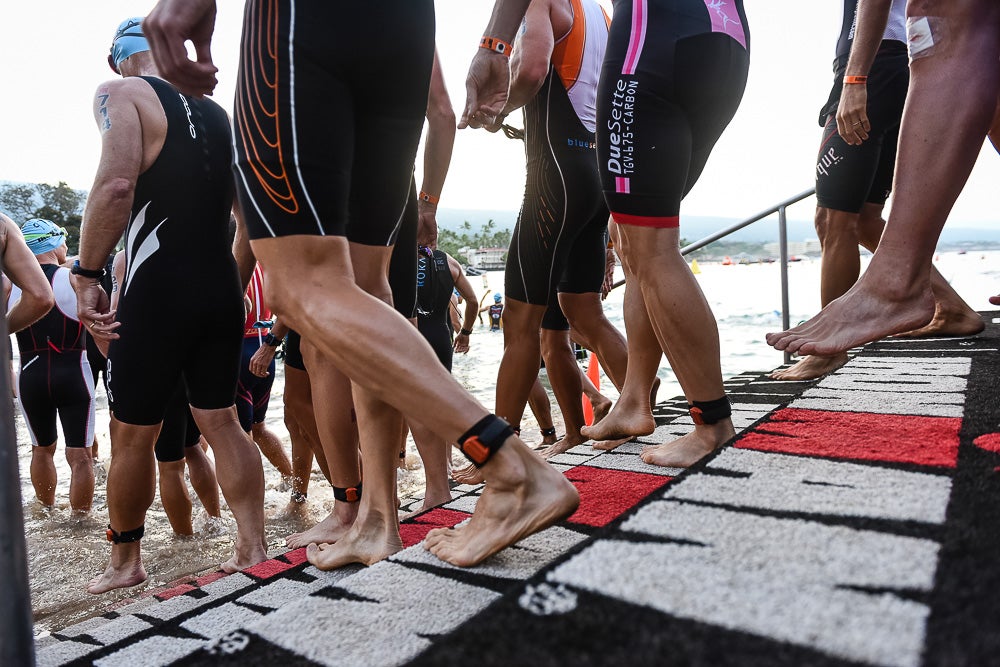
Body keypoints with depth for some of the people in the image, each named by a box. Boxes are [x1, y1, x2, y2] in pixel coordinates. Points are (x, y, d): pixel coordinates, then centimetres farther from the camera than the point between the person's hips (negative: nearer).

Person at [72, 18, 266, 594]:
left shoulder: (122, 93, -1)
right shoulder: (218, 113, 18)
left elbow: (116, 184, -19)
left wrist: (87, 275, -14)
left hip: (156, 292, -5)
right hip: (223, 289, 6)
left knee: (133, 435, 8)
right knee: (223, 422, 11)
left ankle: (126, 562, 23)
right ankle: (254, 549, 11)